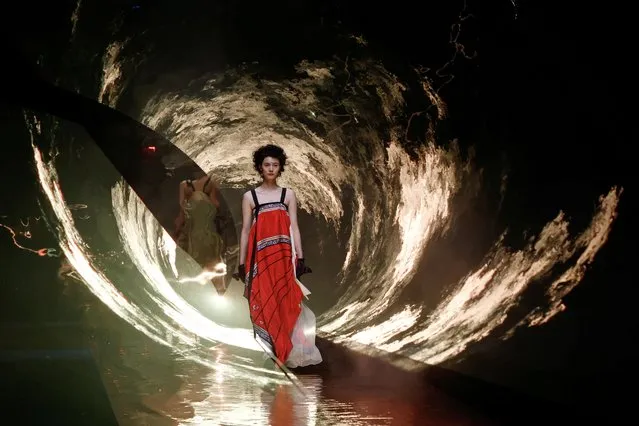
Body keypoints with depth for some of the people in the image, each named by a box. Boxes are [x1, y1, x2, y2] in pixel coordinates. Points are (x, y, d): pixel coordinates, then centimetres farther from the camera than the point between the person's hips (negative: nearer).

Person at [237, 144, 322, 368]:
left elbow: (294, 227, 3)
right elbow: (245, 230, 4)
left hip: (284, 255, 0)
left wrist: (300, 258, -4)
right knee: (263, 303, -1)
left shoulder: (288, 194, 8)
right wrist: (242, 263, 1)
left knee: (286, 302, -4)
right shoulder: (250, 196, 6)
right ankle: (267, 350, 6)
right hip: (260, 256, 0)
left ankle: (288, 351, 1)